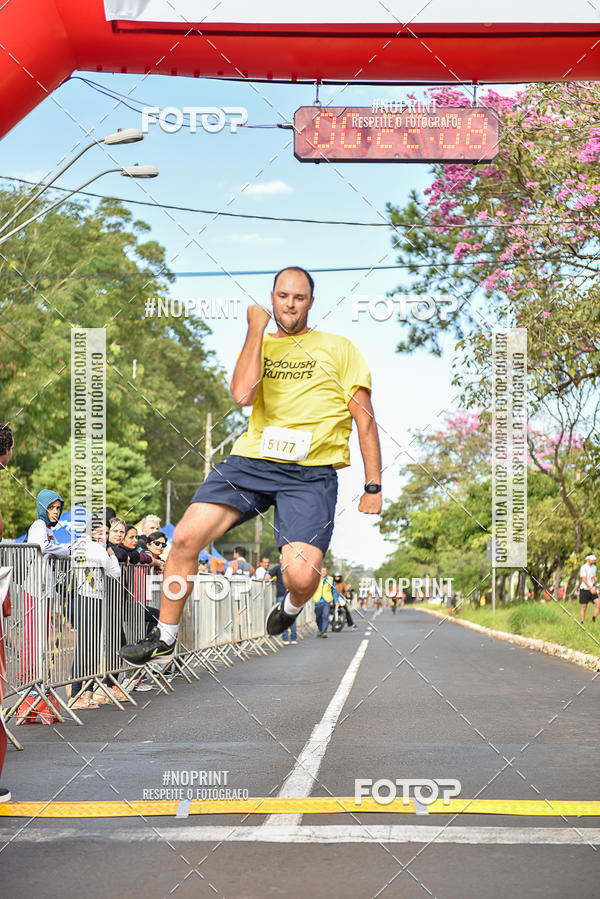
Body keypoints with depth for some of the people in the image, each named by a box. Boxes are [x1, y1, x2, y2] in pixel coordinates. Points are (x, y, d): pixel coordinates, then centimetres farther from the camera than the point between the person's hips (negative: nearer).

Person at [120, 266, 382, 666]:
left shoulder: (339, 348, 10)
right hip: (252, 460, 3)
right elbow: (243, 394, -4)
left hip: (311, 472, -2)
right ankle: (165, 638, 6)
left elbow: (365, 418, 8)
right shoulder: (261, 345, 17)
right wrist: (257, 329, -1)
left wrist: (373, 486, 1)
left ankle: (291, 607, 19)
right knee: (185, 537, -14)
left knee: (301, 576, -21)